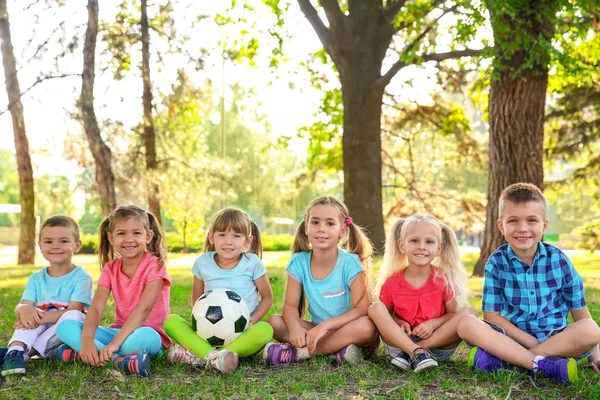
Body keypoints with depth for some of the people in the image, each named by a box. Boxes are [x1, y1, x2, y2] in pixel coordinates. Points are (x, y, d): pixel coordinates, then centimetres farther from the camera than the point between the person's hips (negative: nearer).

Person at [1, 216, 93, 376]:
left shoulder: (81, 277, -7)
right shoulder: (36, 278, 6)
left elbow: (74, 311, -17)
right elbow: (20, 306, -6)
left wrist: (41, 317, -32)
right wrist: (25, 310, -33)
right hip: (42, 329, 3)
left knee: (74, 315, -32)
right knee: (31, 313, -22)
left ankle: (26, 352, -30)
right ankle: (14, 352, -40)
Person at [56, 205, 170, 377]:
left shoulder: (154, 265, -12)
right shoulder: (110, 268, 3)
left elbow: (143, 309, -24)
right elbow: (96, 308, -9)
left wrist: (114, 343, -36)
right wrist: (87, 341, -29)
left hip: (151, 334, -5)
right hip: (119, 331, 6)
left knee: (145, 336, -41)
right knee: (65, 327, -14)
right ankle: (119, 360, -30)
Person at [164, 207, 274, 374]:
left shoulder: (252, 263, -1)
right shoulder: (203, 263, 4)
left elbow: (267, 297, 7)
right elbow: (196, 299, 14)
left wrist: (253, 320, -10)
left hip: (242, 333, -2)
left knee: (265, 330, -35)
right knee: (171, 321, -20)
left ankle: (197, 355, -35)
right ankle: (213, 356, -41)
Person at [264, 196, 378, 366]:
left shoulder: (349, 262, -14)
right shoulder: (299, 262, -5)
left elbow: (362, 309, -20)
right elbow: (290, 305, -6)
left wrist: (326, 325, -32)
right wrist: (295, 327, -29)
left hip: (346, 330, -3)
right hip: (317, 330, 3)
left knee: (366, 326, -35)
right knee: (274, 321, -17)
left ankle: (298, 352, -26)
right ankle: (338, 349, -27)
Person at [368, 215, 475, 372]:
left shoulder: (444, 279, -3)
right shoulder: (392, 283, -2)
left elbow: (453, 314, 1)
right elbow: (385, 315, 9)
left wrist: (434, 323, -18)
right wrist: (397, 323, -14)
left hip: (439, 343, 0)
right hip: (401, 341, 0)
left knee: (468, 313, -22)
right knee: (376, 309, -20)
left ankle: (409, 354, -25)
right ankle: (417, 353, -35)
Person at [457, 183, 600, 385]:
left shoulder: (558, 260, -4)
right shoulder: (496, 262, -6)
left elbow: (581, 312, 2)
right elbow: (491, 315, -8)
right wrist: (531, 342, -17)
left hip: (555, 338, 1)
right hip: (513, 337, 0)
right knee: (466, 324, -26)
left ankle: (500, 359, -28)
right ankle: (546, 365, -33)